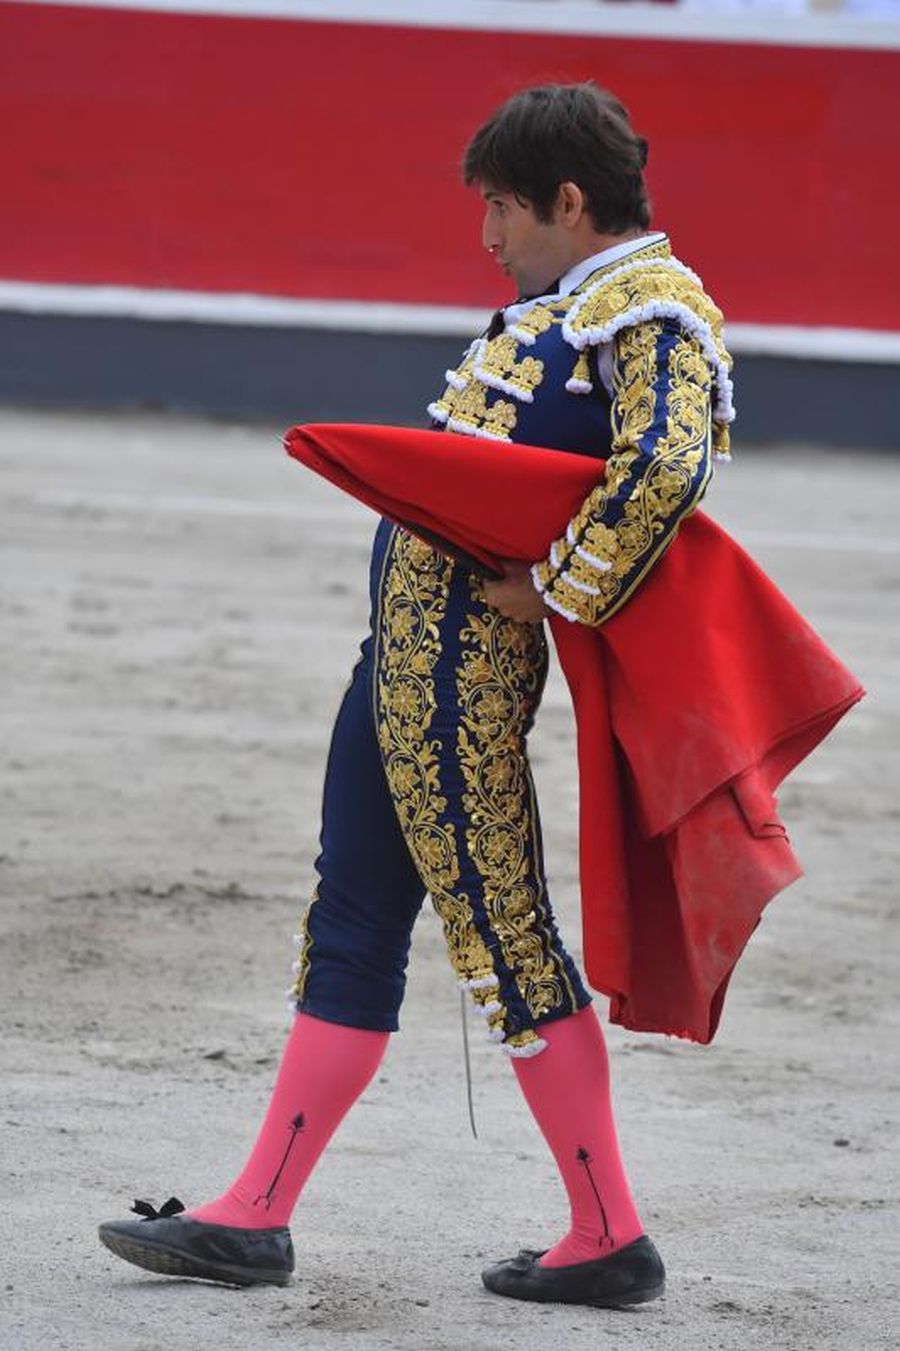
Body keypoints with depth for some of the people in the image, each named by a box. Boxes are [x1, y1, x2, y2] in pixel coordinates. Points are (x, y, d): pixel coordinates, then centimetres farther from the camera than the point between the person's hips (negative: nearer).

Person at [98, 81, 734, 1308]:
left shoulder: (651, 312, -14)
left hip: (459, 652, -10)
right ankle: (255, 1219, 19)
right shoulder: (575, 299, 16)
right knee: (351, 923, 12)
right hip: (415, 640, 10)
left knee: (502, 930, -5)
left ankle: (609, 1238, 4)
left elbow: (666, 468, -31)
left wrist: (554, 592, -23)